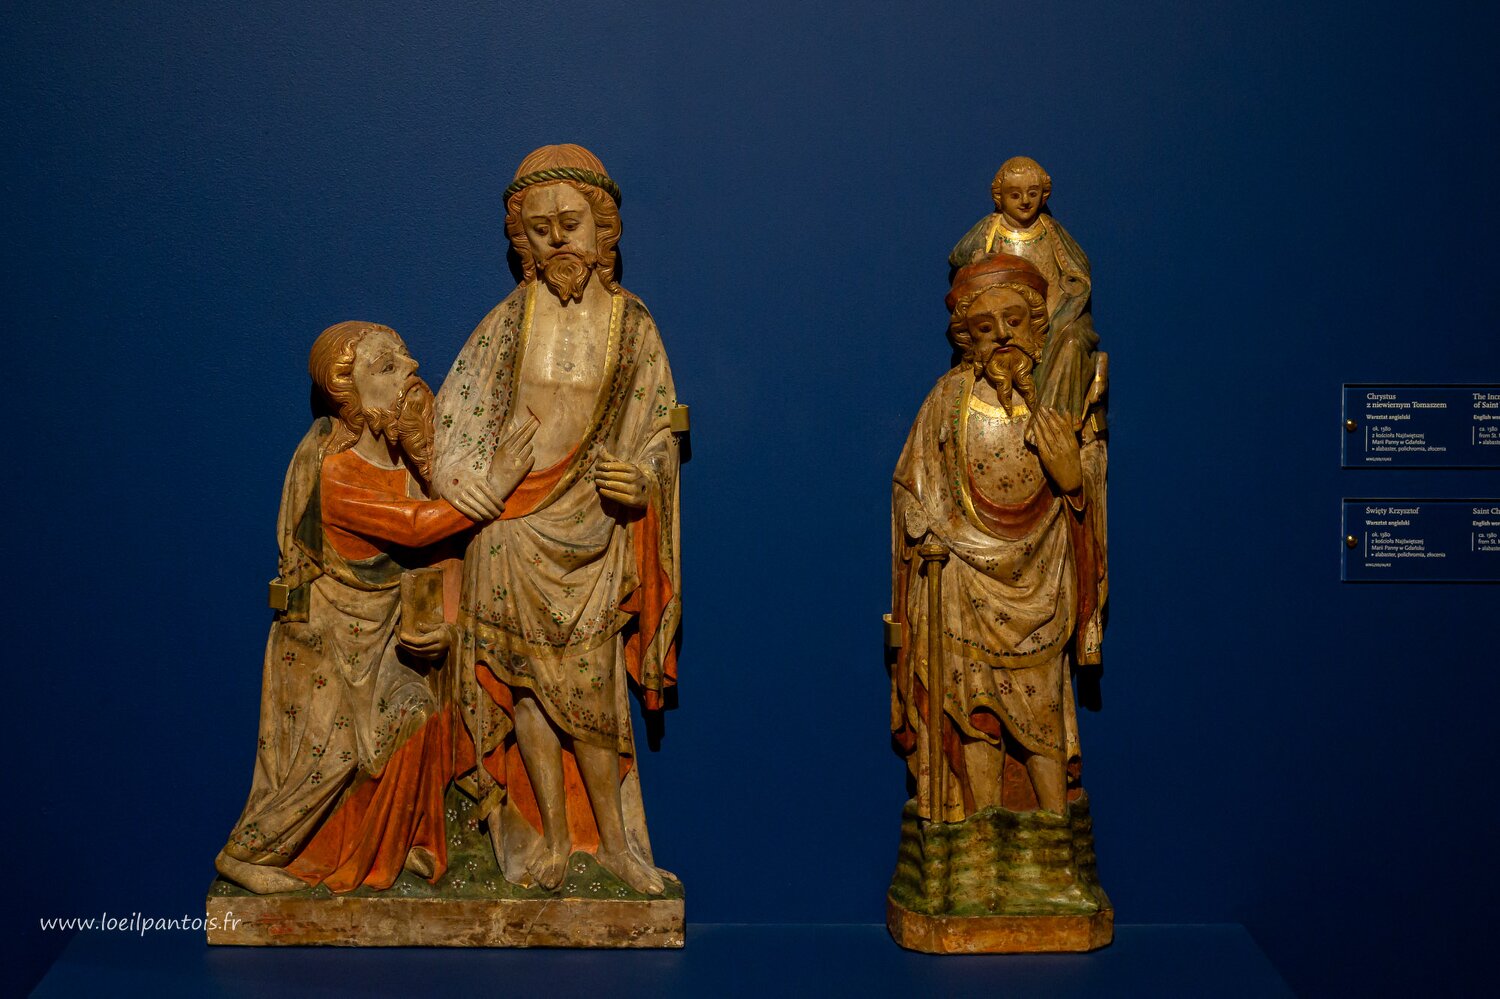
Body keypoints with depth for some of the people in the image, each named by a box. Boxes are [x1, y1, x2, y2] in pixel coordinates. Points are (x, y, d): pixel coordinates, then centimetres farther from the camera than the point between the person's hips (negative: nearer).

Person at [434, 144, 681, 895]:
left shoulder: (630, 325, 2)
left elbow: (659, 431, 4)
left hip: (591, 524, -1)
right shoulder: (510, 319, 3)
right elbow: (454, 419, 7)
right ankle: (550, 835, 13)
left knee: (589, 685, -2)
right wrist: (472, 495, -2)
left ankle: (612, 837, 12)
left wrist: (638, 481, -16)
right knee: (529, 674, 3)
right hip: (511, 521, 1)